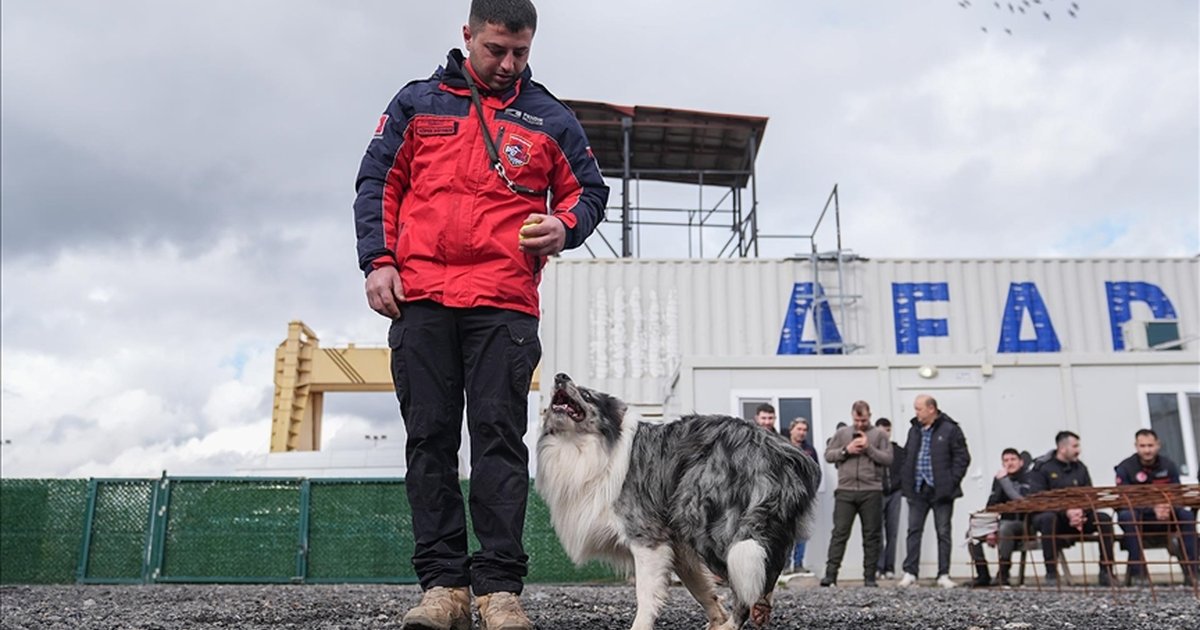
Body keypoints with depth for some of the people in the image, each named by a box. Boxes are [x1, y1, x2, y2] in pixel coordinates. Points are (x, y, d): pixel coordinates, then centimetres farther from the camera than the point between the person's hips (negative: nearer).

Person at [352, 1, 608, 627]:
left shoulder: (550, 117, 15)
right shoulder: (417, 101, 15)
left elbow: (589, 192, 19)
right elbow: (376, 183, 14)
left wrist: (565, 227, -3)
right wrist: (377, 261, 1)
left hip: (505, 302, -1)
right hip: (419, 296, 2)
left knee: (499, 436, -6)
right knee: (429, 438, 0)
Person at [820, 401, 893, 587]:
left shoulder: (879, 435, 8)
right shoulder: (842, 433, 13)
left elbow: (888, 459, 0)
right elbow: (828, 455, 9)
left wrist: (869, 448, -10)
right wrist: (846, 450, -6)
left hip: (871, 492, 0)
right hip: (845, 491, 0)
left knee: (872, 535, 4)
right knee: (840, 533, -1)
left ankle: (870, 576, 11)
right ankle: (831, 573, 0)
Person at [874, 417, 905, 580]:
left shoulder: (899, 451, 12)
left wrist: (902, 488, -5)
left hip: (894, 495, 3)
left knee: (892, 532, 4)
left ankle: (889, 568, 10)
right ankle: (878, 567, -3)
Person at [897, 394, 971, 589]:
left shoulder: (950, 429, -5)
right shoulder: (914, 430, 12)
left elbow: (962, 458, -7)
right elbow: (906, 457, 18)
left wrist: (951, 482, -12)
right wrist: (906, 481, 7)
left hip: (941, 491, -4)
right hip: (917, 490, 5)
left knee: (943, 533, 3)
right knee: (914, 531, 3)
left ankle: (944, 575, 9)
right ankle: (910, 573, 5)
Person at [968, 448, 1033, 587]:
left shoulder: (1027, 478, -9)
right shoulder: (999, 479, 8)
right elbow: (990, 507, 5)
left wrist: (1005, 480, -27)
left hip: (1024, 525, -6)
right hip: (1005, 522, 7)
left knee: (1005, 527, -37)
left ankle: (1003, 575, -30)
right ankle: (983, 576, -7)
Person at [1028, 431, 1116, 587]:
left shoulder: (1080, 468, 9)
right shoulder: (1041, 467, -6)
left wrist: (1081, 513, -21)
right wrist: (1066, 512, -27)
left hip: (1076, 516, 5)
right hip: (1052, 515, -4)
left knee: (1105, 519, -19)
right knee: (1048, 518, -38)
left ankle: (1106, 573, -16)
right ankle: (1051, 575, -35)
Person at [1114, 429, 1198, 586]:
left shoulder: (1169, 465, 0)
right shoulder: (1125, 468, -9)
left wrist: (1167, 509, -27)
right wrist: (1152, 510, -31)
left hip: (1165, 517, 3)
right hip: (1138, 518, -3)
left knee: (1187, 516, -25)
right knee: (1127, 516, -35)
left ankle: (1190, 570, -23)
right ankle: (1137, 572, -33)